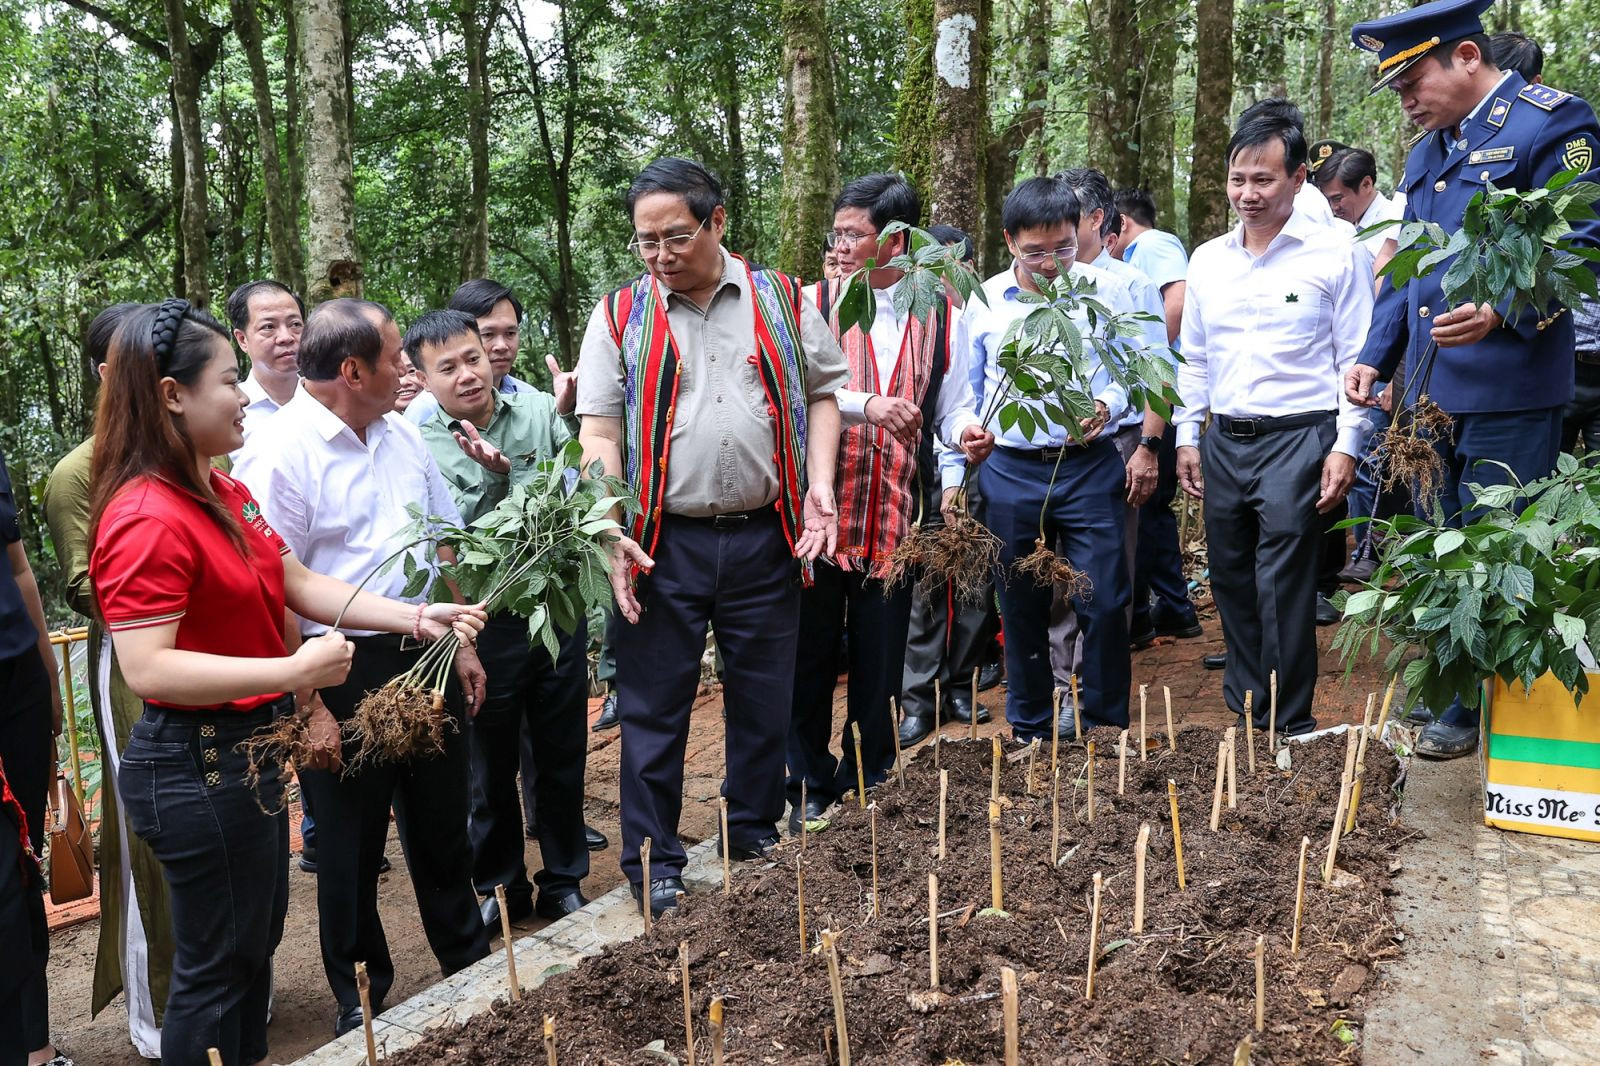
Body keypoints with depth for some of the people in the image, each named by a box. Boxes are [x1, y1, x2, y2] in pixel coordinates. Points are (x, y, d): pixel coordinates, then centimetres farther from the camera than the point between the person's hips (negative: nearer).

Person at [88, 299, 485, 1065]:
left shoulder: (222, 493, 6)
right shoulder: (146, 519, -24)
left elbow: (301, 585, 8)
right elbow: (147, 668, -29)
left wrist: (418, 618, 1)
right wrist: (293, 673, -31)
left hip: (248, 752, 10)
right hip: (197, 767, -10)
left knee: (255, 943, 24)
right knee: (217, 966, 8)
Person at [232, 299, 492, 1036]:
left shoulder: (402, 435, 7)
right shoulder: (278, 454, -15)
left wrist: (462, 643, 12)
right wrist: (310, 705, -18)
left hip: (424, 657, 6)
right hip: (345, 672, -6)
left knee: (442, 822, 19)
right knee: (351, 843, 10)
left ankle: (469, 959, 38)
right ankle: (357, 995, 31)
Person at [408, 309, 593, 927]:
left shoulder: (539, 409, 1)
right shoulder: (420, 445, -5)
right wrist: (496, 474, -26)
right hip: (486, 624, -2)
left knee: (563, 757, 13)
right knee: (491, 765, 12)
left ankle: (564, 881, 31)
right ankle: (500, 887, 32)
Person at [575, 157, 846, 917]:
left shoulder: (782, 302, 6)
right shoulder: (621, 316, 4)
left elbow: (822, 393, 11)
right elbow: (598, 430, 0)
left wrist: (819, 485, -3)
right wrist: (611, 529, -11)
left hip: (764, 539, 1)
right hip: (663, 544, -1)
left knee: (764, 702, 12)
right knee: (653, 709, 5)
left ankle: (757, 840, 32)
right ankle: (653, 864, 20)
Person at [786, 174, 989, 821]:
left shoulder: (941, 314, 9)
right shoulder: (815, 303, 4)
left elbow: (952, 405, 11)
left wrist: (967, 430, -11)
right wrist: (867, 404, -26)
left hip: (896, 518, 1)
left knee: (880, 663, 9)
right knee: (812, 655, 7)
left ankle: (867, 788, 27)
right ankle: (810, 787, 24)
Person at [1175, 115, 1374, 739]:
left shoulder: (1337, 254, -3)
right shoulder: (1208, 259, 11)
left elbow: (1356, 359, -4)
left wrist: (1346, 446, -10)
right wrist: (1187, 437, 11)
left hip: (1297, 437, -5)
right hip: (1223, 441, 5)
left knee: (1282, 587, -6)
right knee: (1231, 581, 11)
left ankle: (1287, 725, 7)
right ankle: (1244, 706, 26)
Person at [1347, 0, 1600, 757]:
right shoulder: (1426, 150, 18)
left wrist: (1501, 312, -27)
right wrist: (1375, 355, 12)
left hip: (1506, 392, -7)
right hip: (1429, 390, 8)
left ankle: (1484, 714, 11)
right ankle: (1442, 693, 25)